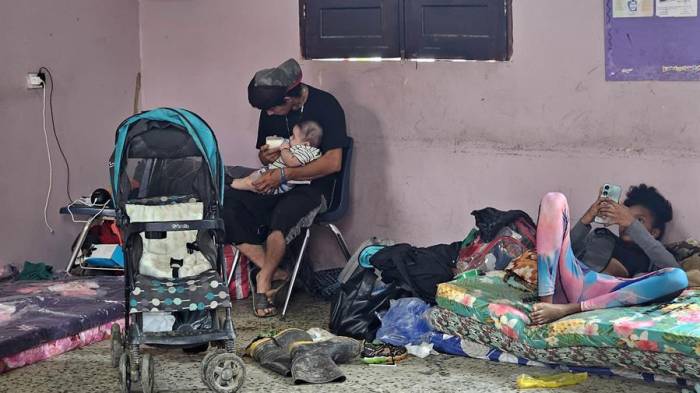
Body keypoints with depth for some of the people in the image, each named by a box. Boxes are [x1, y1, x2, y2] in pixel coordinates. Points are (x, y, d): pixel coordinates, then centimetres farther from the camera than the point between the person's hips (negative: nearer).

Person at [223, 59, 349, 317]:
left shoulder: (325, 106, -11)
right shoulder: (270, 111, 8)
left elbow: (333, 162, -18)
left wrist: (283, 175, -22)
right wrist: (266, 157, -4)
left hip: (312, 187, -6)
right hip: (275, 185, 6)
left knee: (282, 215, -39)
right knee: (225, 204, -21)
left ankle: (264, 279, -16)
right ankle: (274, 273, -22)